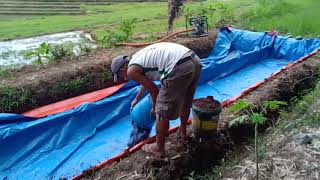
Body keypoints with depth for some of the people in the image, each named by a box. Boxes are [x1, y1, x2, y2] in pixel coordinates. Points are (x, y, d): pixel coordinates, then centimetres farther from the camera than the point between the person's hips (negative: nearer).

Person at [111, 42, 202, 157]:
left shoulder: (131, 71, 5)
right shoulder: (140, 56, 31)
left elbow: (154, 90, 9)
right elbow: (147, 81, 48)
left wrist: (155, 107, 28)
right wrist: (136, 98, 61)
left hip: (179, 68, -10)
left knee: (162, 112, 8)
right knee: (185, 102, 31)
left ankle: (159, 149, 26)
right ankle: (183, 130, 54)